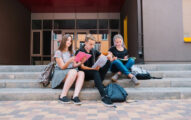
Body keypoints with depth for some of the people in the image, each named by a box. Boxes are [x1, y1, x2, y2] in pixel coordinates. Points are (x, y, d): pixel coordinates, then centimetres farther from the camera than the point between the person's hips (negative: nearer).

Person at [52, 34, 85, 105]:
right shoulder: (58, 52, 0)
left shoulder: (72, 52, 17)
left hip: (71, 72, 5)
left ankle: (75, 96, -41)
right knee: (73, 71, -36)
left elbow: (74, 65, 12)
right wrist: (69, 61, -27)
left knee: (81, 73, -27)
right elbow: (62, 67, -8)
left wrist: (80, 63, -9)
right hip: (60, 73, -5)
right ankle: (62, 96, -32)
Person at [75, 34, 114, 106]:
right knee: (95, 72, -39)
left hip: (93, 72, 6)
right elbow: (82, 67, -13)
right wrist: (93, 69, -28)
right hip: (84, 73, -5)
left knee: (108, 62, -15)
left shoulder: (94, 51, 13)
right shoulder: (80, 52, -5)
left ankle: (99, 83, -20)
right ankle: (104, 96, -45)